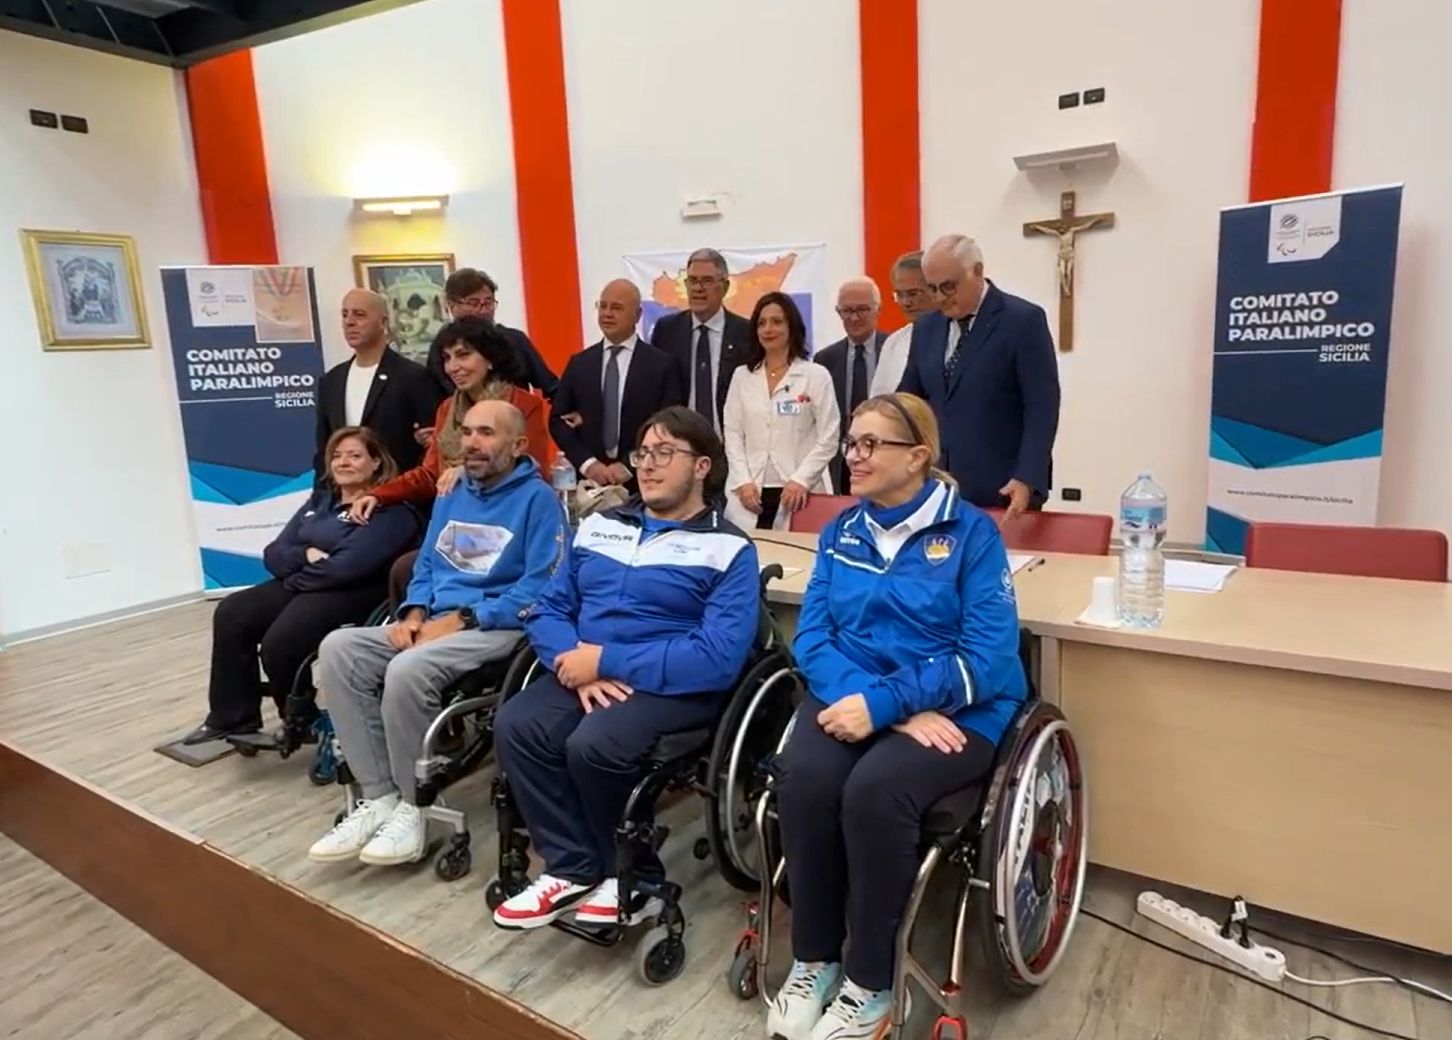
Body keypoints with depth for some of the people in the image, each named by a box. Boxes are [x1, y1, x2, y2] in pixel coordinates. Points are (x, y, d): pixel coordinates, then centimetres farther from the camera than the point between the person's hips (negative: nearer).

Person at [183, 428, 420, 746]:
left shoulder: (389, 510, -9)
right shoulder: (320, 501, 18)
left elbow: (347, 566, -21)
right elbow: (273, 555, 11)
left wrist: (297, 573, -6)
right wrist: (306, 555, -11)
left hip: (350, 594, -8)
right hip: (298, 585, 8)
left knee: (279, 643, -27)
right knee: (231, 613, -9)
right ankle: (234, 717, 2)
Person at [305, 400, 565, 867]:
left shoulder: (537, 498, -6)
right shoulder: (452, 495, 18)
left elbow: (540, 589, -15)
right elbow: (425, 566, 21)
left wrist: (461, 619, -18)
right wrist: (414, 613, -1)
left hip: (495, 628, -7)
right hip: (434, 621, 8)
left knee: (407, 669, -33)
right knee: (337, 649, -14)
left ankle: (411, 806, -10)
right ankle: (378, 798, -11)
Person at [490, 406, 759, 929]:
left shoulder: (729, 550, -5)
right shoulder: (598, 526, 14)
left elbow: (717, 658, -17)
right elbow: (548, 609, 11)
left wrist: (606, 660, -18)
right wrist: (578, 663, -12)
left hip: (673, 687, -5)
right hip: (586, 675, 5)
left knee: (593, 744, -30)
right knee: (515, 725, -21)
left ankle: (635, 877, -2)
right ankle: (573, 867, -4)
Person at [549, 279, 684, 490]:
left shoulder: (661, 364, 0)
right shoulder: (579, 363, 8)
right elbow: (558, 419, 7)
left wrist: (629, 466, -12)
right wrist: (587, 463, -7)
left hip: (640, 480, -2)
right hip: (589, 477, 2)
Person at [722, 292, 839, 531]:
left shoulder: (816, 375, 3)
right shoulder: (742, 376, 12)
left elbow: (828, 438, -1)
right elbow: (732, 434, 8)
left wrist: (801, 480, -12)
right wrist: (743, 481, -5)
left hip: (799, 492, -2)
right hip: (749, 492, 3)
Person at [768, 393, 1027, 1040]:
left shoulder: (971, 532, -3)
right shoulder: (840, 532, 10)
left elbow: (989, 657, -12)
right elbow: (812, 636, 0)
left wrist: (884, 702, -23)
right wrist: (898, 710, -17)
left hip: (957, 708, -3)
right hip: (850, 696, 3)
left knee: (875, 788, -31)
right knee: (806, 778, -27)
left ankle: (871, 981, -8)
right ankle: (813, 960, -4)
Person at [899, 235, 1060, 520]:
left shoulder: (1024, 320, -5)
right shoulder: (926, 328, 11)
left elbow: (1041, 408, -10)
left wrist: (1027, 480, -20)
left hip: (1004, 490, -4)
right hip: (937, 489, 5)